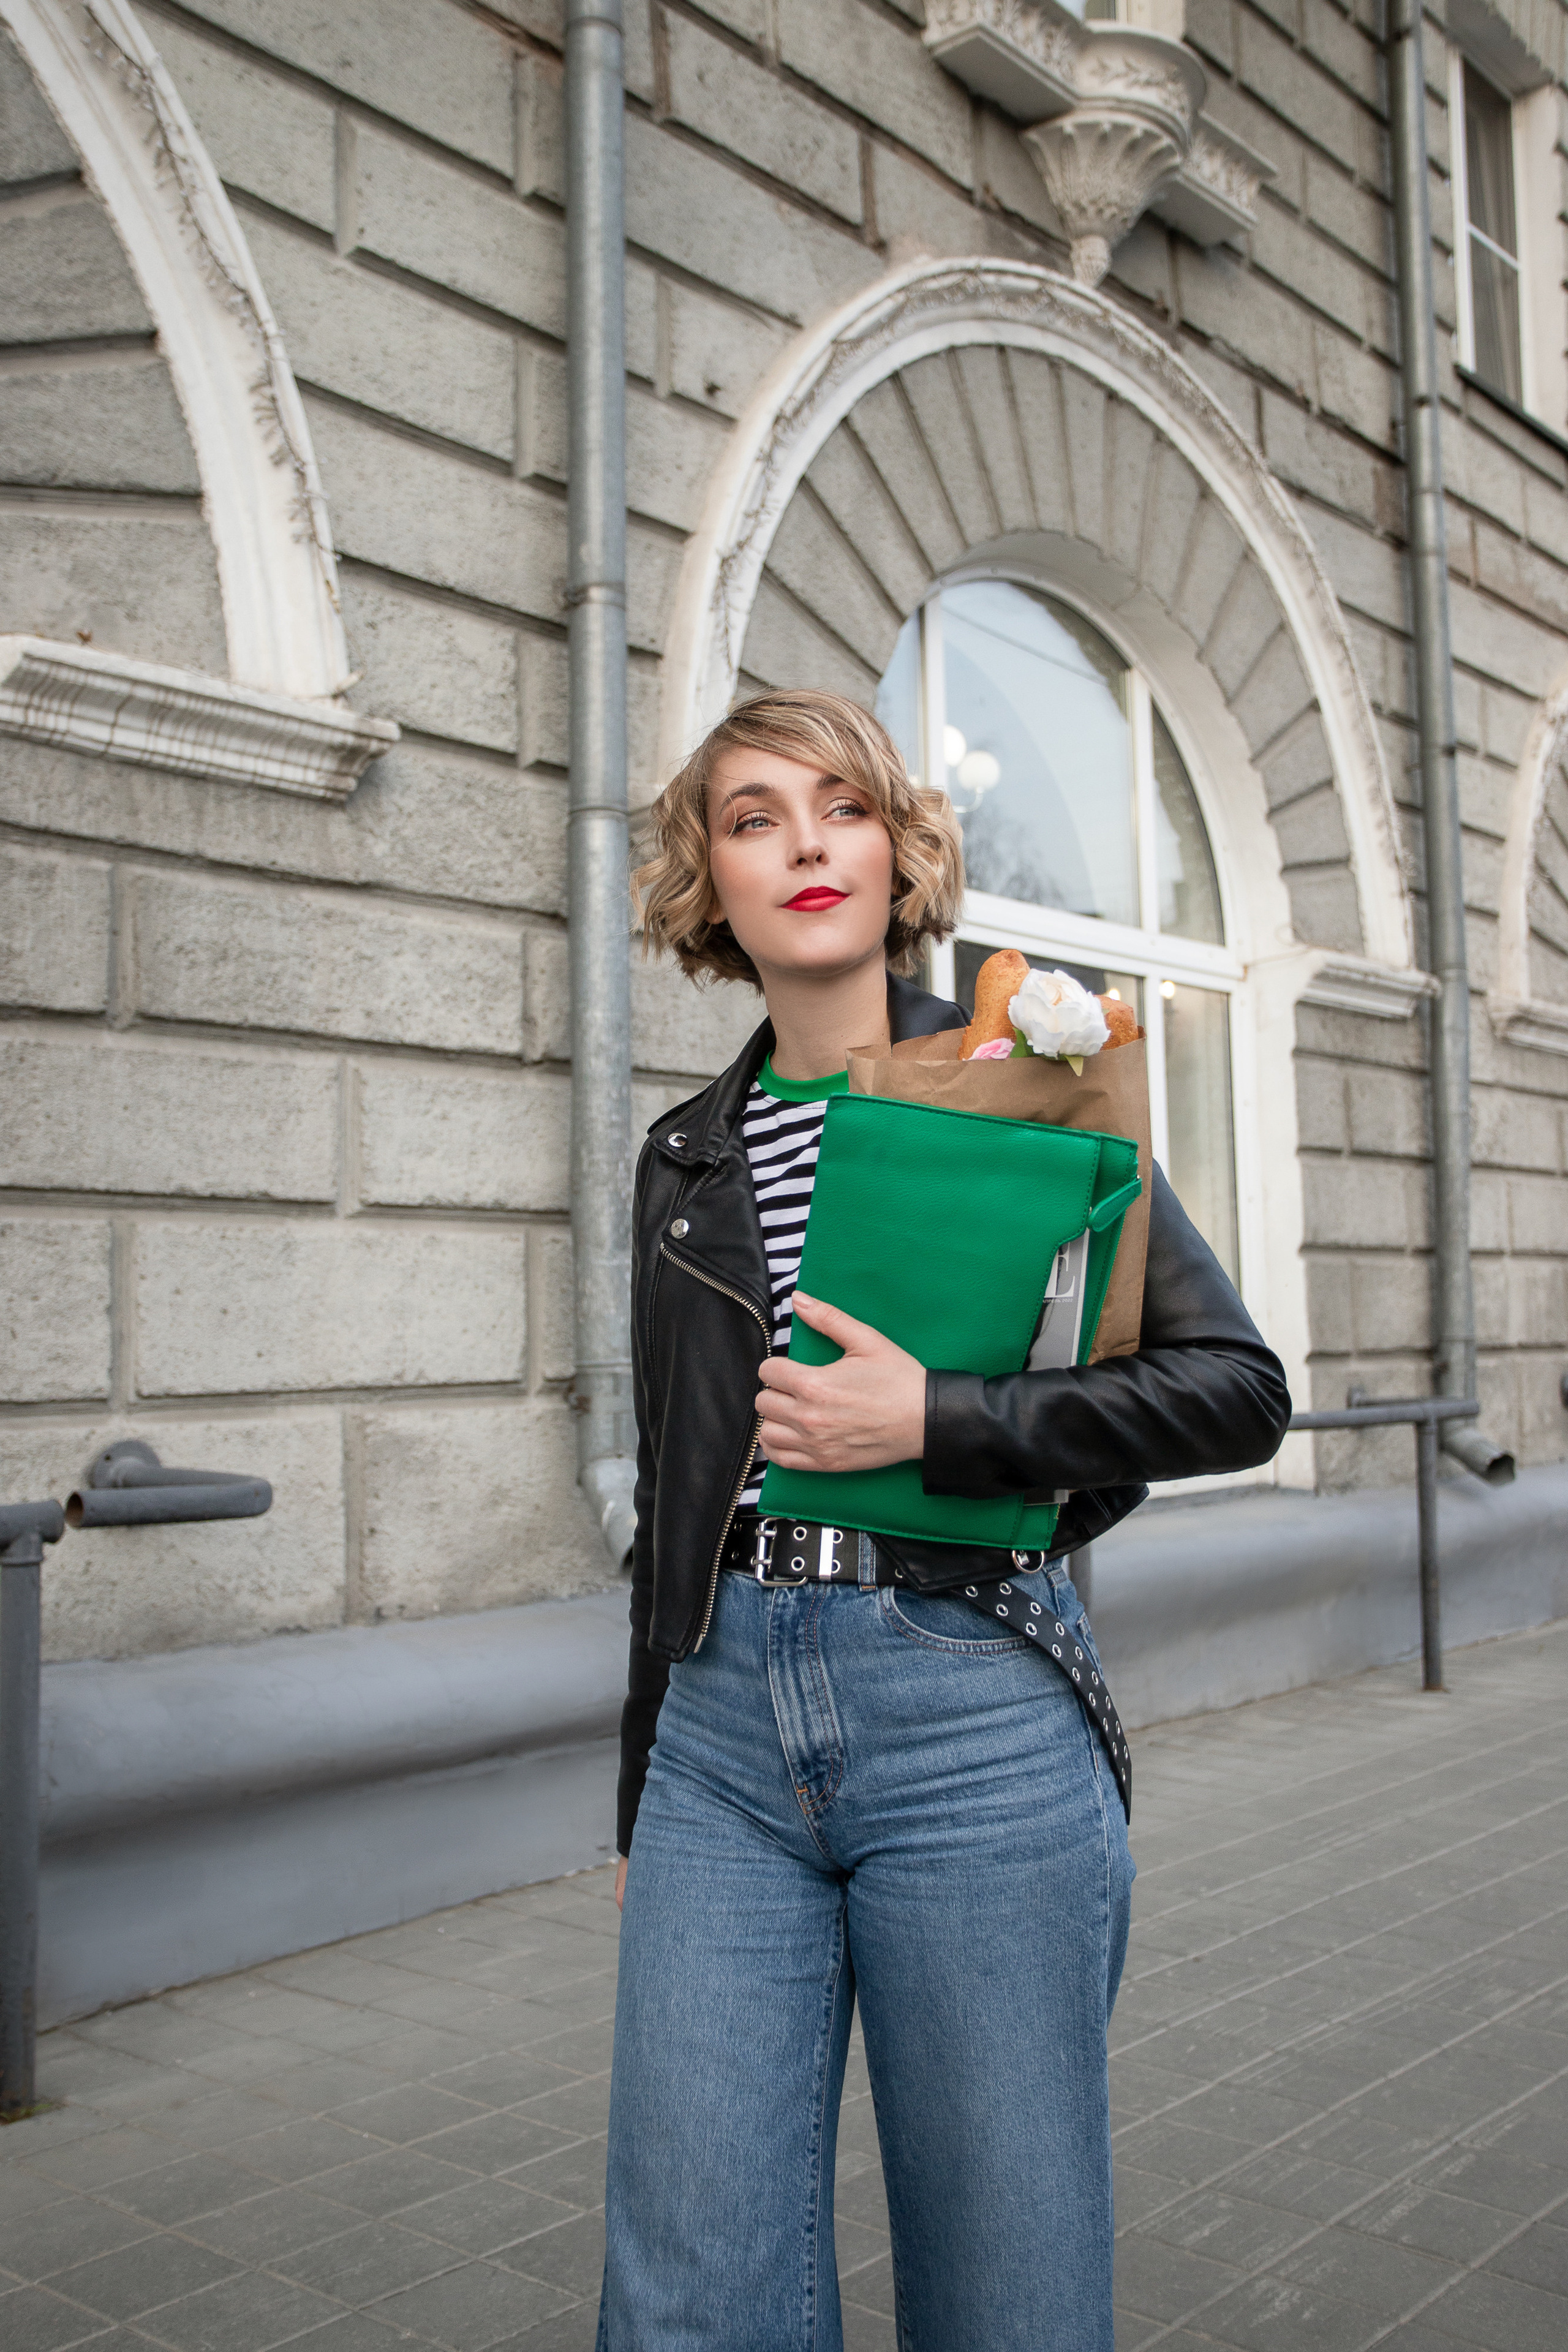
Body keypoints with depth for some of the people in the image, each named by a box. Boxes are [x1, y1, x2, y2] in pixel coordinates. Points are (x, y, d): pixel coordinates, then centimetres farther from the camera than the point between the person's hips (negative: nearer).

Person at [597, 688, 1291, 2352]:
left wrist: (939, 1421, -16)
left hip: (969, 1714, -3)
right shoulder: (685, 1157, 12)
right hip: (721, 1728, 4)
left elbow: (1238, 1387, -5)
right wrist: (639, 1800, 18)